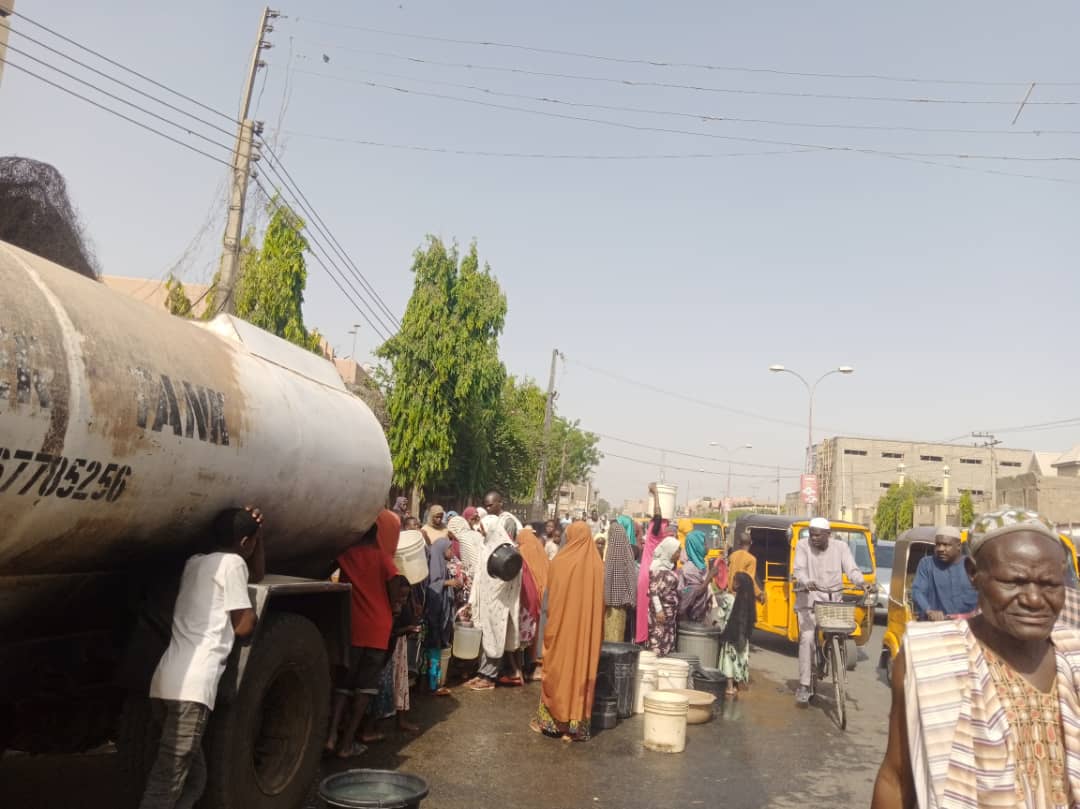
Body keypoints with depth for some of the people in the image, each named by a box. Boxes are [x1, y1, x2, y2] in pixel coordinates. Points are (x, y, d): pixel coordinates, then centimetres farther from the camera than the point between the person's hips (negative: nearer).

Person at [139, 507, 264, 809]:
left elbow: (256, 574, 36)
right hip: (191, 687, -9)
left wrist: (255, 530, 25)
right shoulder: (232, 563, -2)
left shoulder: (196, 562, 22)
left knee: (193, 778, 17)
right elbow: (244, 626, -1)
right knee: (168, 783, -10)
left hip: (167, 681, 9)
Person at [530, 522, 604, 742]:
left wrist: (551, 626, 8)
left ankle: (549, 721, 19)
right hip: (588, 629, 2)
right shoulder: (598, 565, -3)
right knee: (582, 672, 9)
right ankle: (576, 726, 14)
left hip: (561, 626, -2)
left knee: (558, 672, 10)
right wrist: (596, 633, 9)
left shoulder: (560, 562, -10)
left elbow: (550, 598, -4)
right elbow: (600, 602, 1)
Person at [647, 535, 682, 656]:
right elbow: (653, 590, -19)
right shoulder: (658, 567, -15)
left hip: (670, 611, 9)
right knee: (658, 641, -7)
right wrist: (659, 610, -23)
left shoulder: (670, 566, 11)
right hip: (661, 610, -9)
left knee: (667, 641, 11)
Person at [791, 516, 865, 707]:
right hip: (809, 598, -2)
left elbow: (851, 569, -4)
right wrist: (806, 582, -35)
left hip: (833, 599, 3)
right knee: (807, 638, -14)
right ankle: (804, 687, -10)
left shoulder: (840, 547, 4)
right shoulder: (803, 545, -3)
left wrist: (861, 582, -26)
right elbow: (798, 570, -13)